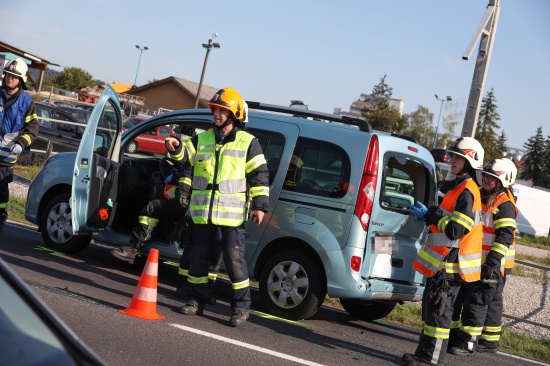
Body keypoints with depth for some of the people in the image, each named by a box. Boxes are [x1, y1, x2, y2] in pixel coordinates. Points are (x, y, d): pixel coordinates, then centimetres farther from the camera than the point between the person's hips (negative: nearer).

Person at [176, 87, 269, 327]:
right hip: (202, 213, 4)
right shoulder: (201, 140, 13)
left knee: (234, 259, -5)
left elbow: (259, 175, 1)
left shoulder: (248, 143, 2)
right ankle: (196, 300, 25)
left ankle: (241, 306, 6)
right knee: (198, 257, 11)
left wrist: (259, 205, -5)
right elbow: (186, 163, 10)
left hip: (231, 215, -4)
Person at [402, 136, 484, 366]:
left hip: (450, 263, -11)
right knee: (430, 306, 15)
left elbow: (456, 230, -22)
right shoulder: (457, 188, 18)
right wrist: (427, 215, 9)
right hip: (441, 261, 11)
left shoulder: (467, 192, -15)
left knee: (438, 309, -8)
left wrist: (431, 214, -14)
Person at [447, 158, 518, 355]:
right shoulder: (481, 197, 15)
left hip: (493, 264, -9)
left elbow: (505, 236, -20)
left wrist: (493, 261, -25)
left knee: (477, 301, -9)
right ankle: (489, 340, 23)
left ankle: (467, 342, -5)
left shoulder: (504, 205, -14)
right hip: (477, 261, 9)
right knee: (491, 302, 15)